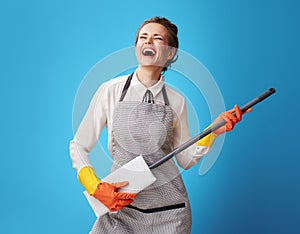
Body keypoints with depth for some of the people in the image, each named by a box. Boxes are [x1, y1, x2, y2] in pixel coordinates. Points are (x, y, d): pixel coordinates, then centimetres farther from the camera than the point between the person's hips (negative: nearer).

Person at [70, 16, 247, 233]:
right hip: (120, 205, -1)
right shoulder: (111, 90, -6)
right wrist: (97, 188, -13)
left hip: (168, 207, 1)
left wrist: (212, 132, -9)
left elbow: (185, 160, 5)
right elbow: (79, 146, -1)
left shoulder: (176, 101, -1)